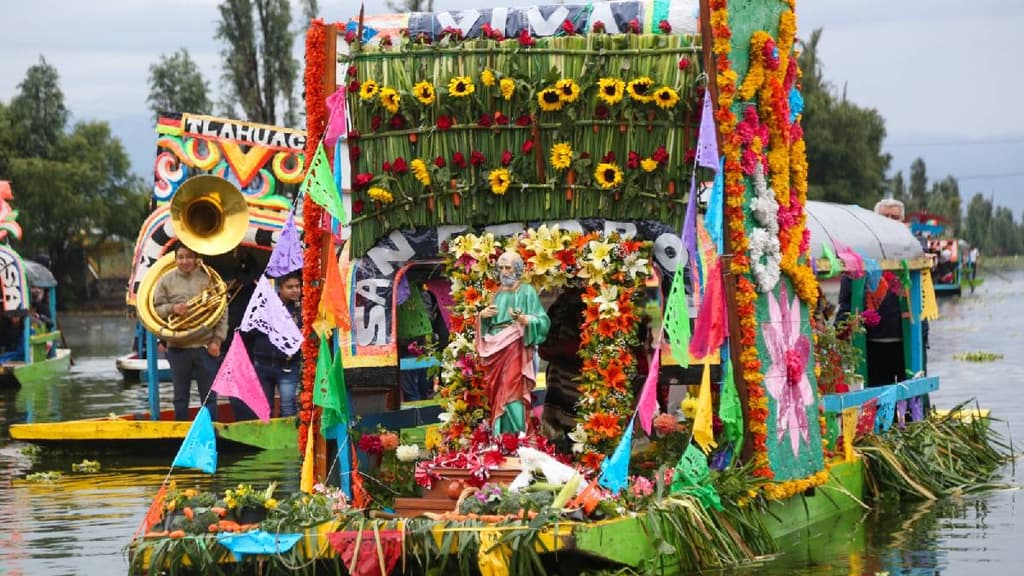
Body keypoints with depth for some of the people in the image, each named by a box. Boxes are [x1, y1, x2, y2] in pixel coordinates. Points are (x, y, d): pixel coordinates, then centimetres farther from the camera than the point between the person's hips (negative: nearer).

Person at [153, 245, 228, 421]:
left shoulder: (209, 279, 1)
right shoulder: (166, 281, 3)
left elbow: (222, 313, 2)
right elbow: (156, 310, 2)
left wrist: (217, 340, -5)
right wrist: (171, 309, -18)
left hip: (205, 347, -1)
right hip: (177, 348, 1)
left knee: (209, 397, 5)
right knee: (180, 397, 9)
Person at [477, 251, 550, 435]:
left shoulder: (527, 292, 0)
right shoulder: (498, 293, 18)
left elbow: (543, 322, -7)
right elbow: (488, 325, 23)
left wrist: (525, 319, -25)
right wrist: (483, 315, 1)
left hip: (516, 350, -6)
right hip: (497, 351, 6)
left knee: (512, 393, -14)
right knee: (498, 394, 2)